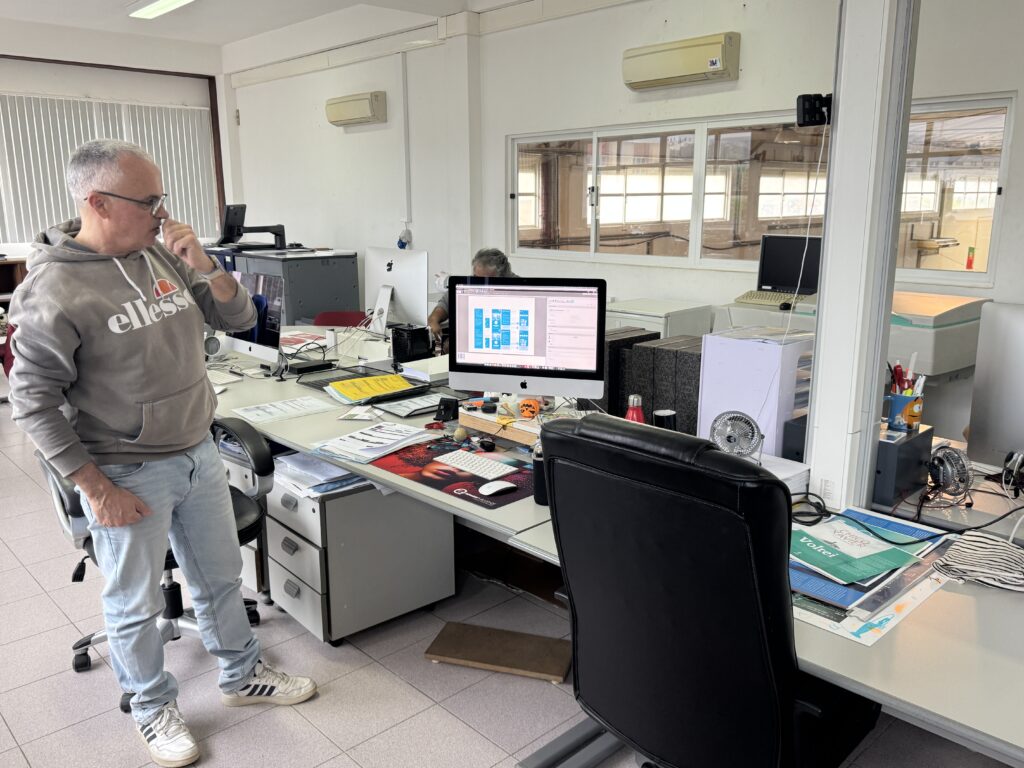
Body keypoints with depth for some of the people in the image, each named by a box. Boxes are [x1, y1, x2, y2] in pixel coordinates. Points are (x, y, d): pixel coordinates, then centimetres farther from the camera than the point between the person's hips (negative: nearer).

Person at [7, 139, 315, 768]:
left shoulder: (162, 255, -1)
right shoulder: (54, 289, -18)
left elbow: (240, 318, 4)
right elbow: (34, 401, -14)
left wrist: (201, 262, -14)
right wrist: (97, 488, -15)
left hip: (199, 454, 6)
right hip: (129, 475, -6)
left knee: (221, 577, 20)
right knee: (137, 605, 14)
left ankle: (242, 676, 42)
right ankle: (154, 708, 37)